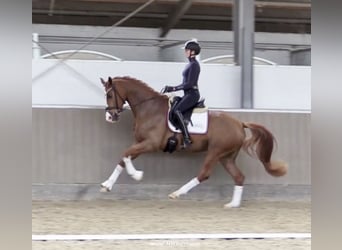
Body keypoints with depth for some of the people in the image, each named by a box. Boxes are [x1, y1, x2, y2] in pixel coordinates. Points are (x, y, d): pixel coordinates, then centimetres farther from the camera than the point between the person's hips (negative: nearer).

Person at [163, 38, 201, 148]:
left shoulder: (194, 65, -13)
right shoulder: (190, 64, 17)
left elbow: (190, 83, -20)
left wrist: (174, 88, -19)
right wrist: (170, 88, 16)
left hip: (192, 94, -11)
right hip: (188, 94, 11)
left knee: (177, 110, -26)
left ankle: (187, 138, -29)